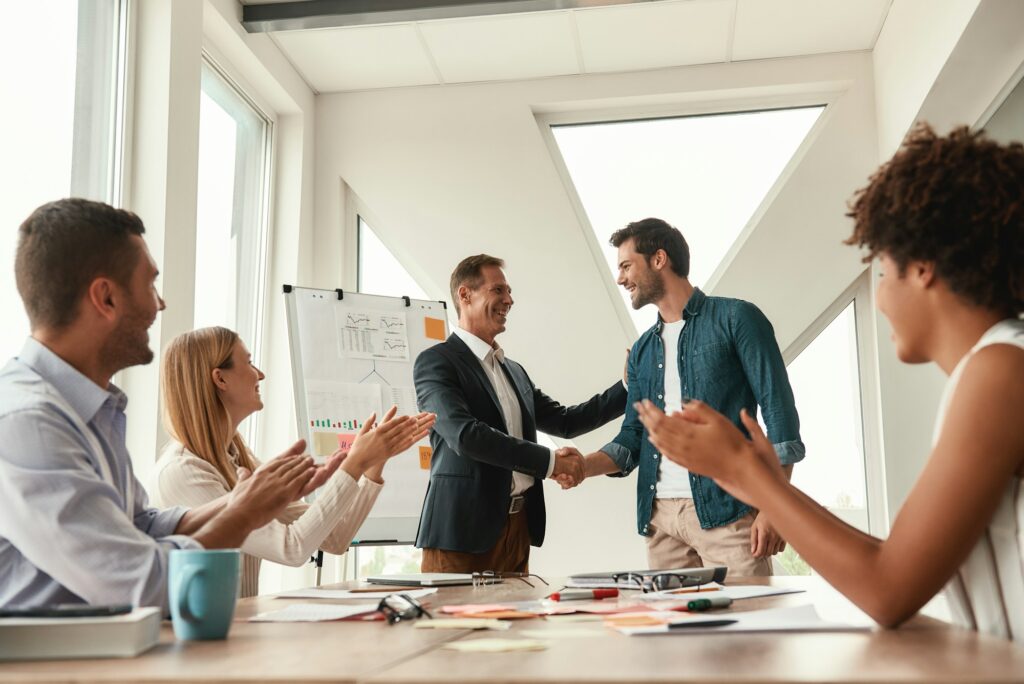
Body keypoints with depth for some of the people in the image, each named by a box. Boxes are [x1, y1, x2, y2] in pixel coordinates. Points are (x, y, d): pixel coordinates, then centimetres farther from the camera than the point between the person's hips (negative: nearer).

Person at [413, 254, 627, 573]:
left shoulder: (514, 371, 18)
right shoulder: (436, 362, -6)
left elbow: (565, 421, 19)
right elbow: (465, 435, -19)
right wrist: (549, 461, -17)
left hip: (518, 527, 7)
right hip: (464, 530, -7)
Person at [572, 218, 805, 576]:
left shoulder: (735, 318, 1)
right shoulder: (642, 350, 18)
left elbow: (779, 411, -5)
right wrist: (585, 465, -3)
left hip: (727, 510, -5)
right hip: (660, 516, 6)